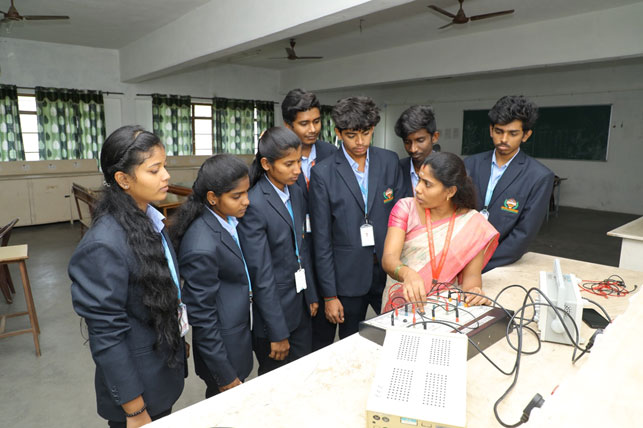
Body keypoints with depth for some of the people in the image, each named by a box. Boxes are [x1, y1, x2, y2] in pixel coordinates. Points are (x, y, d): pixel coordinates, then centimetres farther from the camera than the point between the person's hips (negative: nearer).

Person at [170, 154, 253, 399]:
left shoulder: (228, 219, -6)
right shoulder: (202, 247, -32)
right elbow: (202, 317, -24)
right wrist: (226, 376, -16)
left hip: (240, 328, 8)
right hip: (221, 343, -8)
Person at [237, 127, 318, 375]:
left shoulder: (296, 193, 3)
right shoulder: (254, 205, -22)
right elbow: (262, 275, -21)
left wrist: (311, 295, 12)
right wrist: (278, 333, -17)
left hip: (300, 307, 7)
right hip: (271, 309, -7)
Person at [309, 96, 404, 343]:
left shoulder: (390, 162, 1)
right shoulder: (323, 173, -8)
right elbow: (321, 239, -7)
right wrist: (329, 296, -6)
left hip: (388, 270, 3)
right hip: (349, 276, -2)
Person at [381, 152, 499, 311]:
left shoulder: (473, 222, -1)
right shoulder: (406, 207, -3)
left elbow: (471, 274, 0)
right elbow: (389, 258, -14)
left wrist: (473, 290, -23)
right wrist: (408, 274, -35)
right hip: (400, 303, 0)